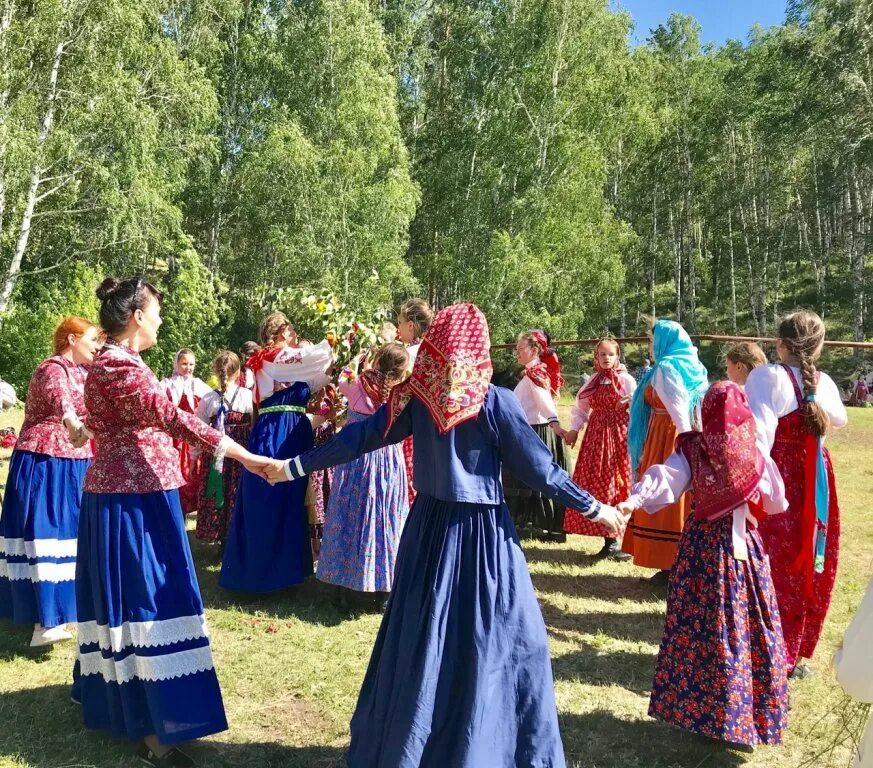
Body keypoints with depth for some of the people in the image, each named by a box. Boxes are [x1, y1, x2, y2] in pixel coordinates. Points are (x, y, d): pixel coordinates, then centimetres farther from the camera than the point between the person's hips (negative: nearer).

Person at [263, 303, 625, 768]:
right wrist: (594, 508, 2)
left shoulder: (415, 398, -5)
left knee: (420, 637, 16)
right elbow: (538, 468, -10)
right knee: (497, 639, 11)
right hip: (484, 533, -3)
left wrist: (293, 467, 10)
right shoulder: (495, 402, -13)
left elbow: (358, 439, -1)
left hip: (429, 528, 4)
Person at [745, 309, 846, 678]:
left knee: (768, 568, 4)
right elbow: (839, 420, 26)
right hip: (814, 486, 5)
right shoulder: (824, 383, 5)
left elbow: (757, 435, -23)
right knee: (805, 568, 16)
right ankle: (793, 653, 28)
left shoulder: (767, 376, -13)